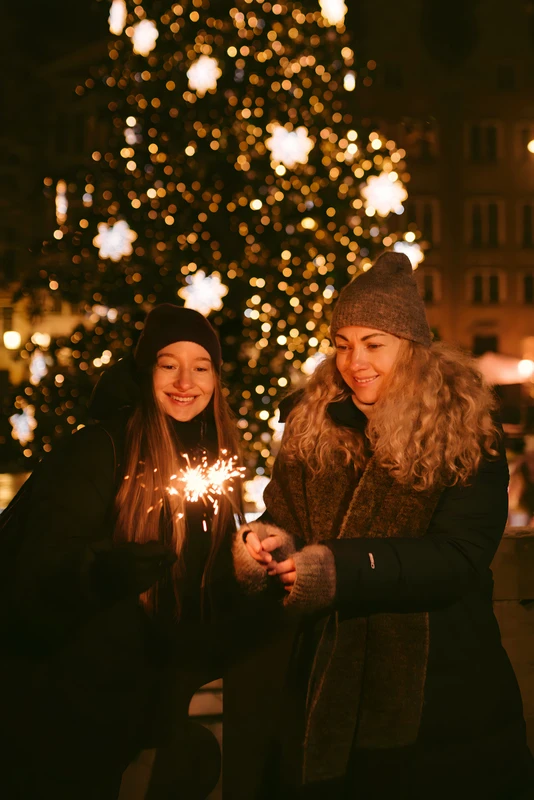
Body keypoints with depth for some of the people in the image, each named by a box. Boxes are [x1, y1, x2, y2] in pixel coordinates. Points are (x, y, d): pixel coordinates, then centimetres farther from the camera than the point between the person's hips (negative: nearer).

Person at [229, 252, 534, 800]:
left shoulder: (469, 438, -10)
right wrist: (269, 541, -20)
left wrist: (341, 569, -29)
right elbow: (282, 518, 5)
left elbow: (459, 559, -19)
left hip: (436, 689, -3)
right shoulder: (309, 424, 2)